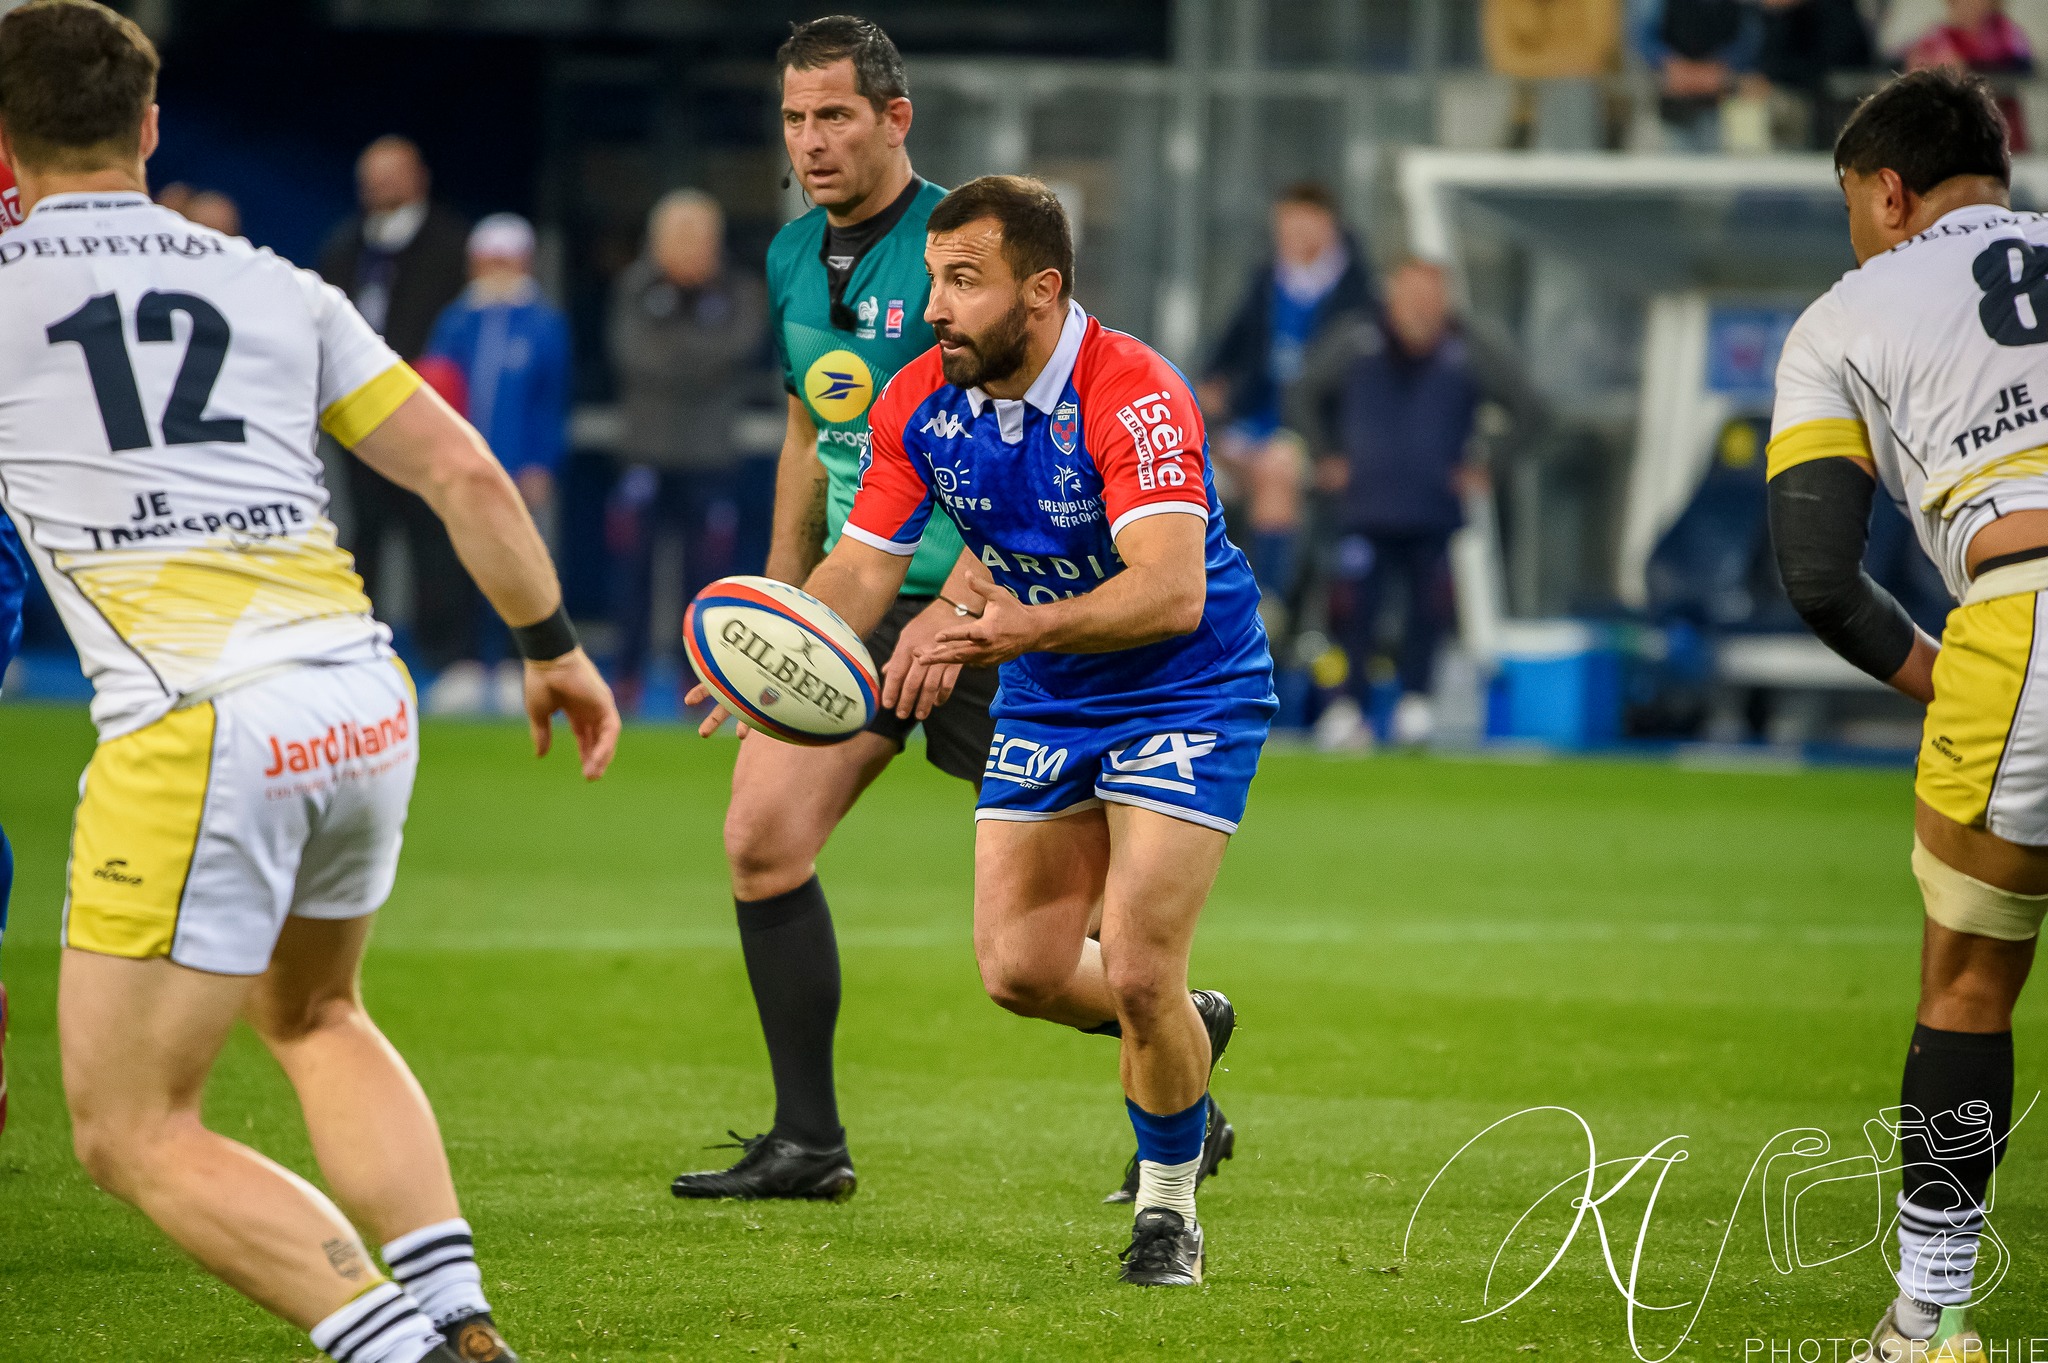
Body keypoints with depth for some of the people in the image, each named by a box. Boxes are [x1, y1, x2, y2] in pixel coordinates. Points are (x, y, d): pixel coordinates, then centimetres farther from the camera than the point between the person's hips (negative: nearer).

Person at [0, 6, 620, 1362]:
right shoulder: (275, 286, 15)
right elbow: (464, 470, 15)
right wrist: (556, 648, 27)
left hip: (198, 728, -6)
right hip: (366, 707, 6)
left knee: (131, 1133, 2)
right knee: (310, 1013, 33)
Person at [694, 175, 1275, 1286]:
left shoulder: (1132, 397, -29)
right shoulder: (919, 402, -10)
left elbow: (1173, 590, -40)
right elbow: (866, 564, -4)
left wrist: (1028, 627, -54)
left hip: (1188, 694, -6)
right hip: (1045, 701, 6)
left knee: (1136, 974, -14)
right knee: (1021, 969, 2)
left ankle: (1169, 1209, 10)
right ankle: (1183, 1033, 34)